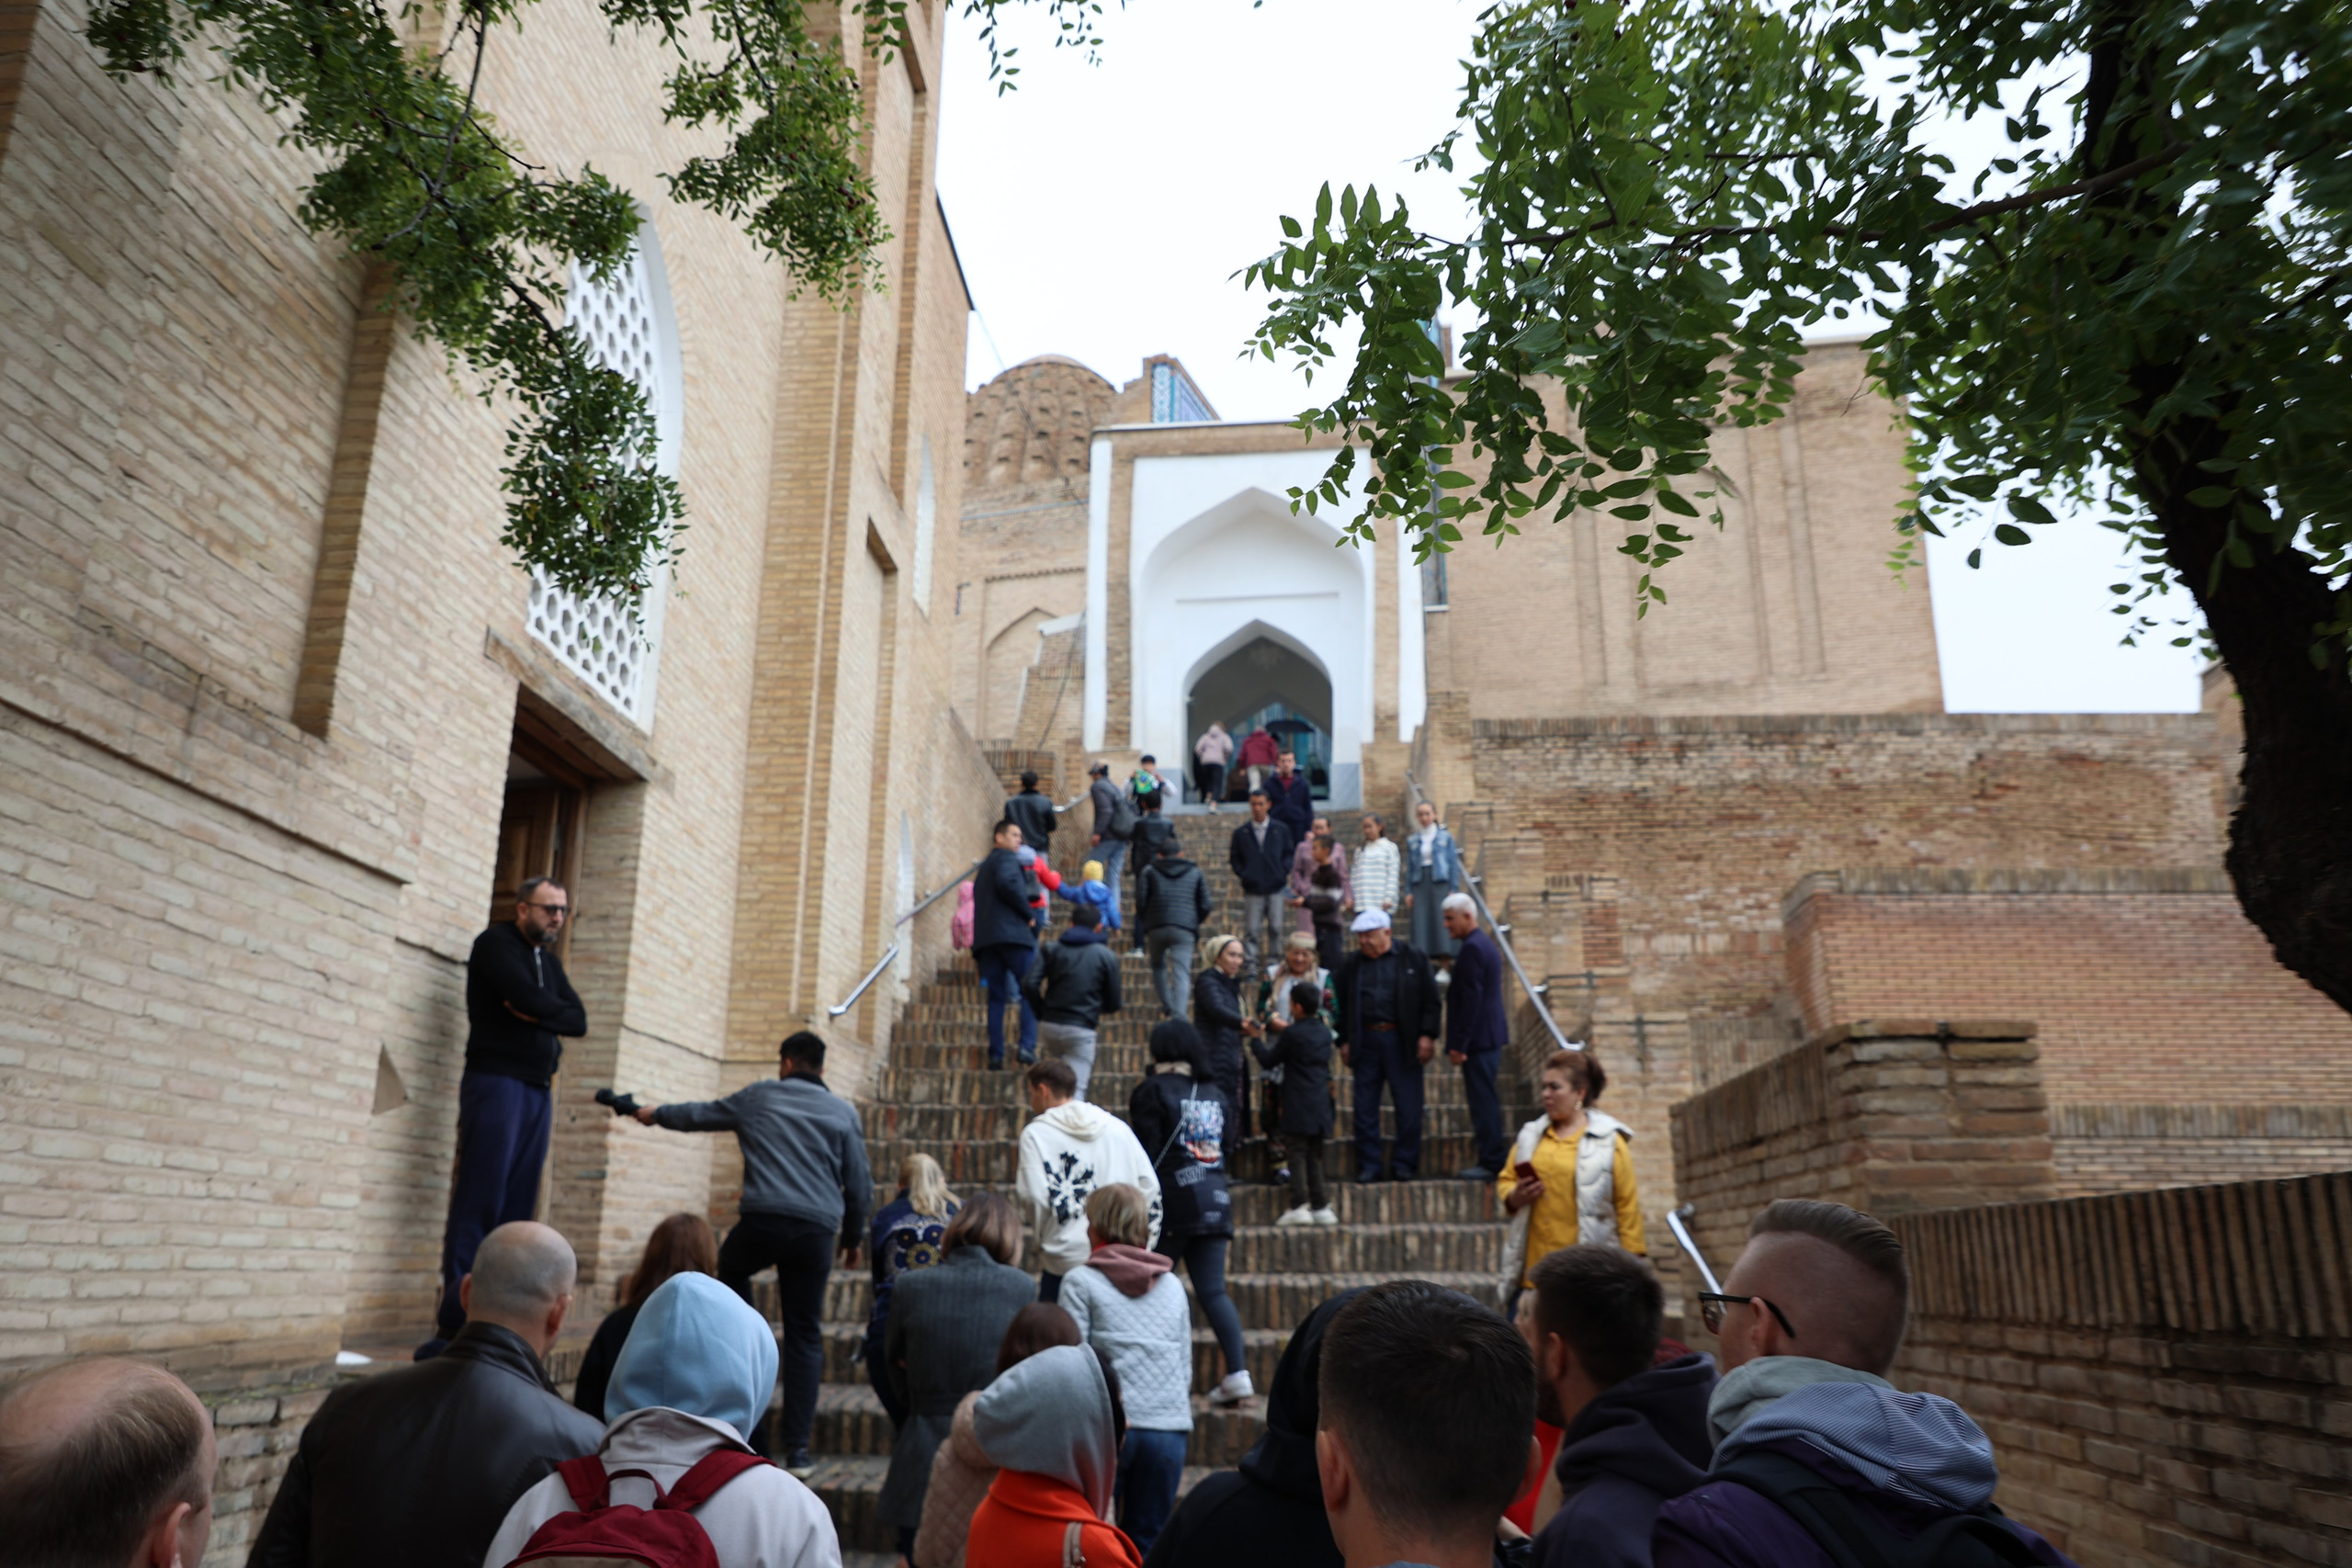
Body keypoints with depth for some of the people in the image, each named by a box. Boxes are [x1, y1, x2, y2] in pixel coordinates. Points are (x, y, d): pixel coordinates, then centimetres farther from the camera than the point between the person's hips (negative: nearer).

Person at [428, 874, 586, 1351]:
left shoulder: (549, 962, 21)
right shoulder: (495, 944, -2)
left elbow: (579, 1020, 9)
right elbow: (529, 998, -17)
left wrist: (540, 1016, -8)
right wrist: (557, 1011, 1)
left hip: (538, 1091, 7)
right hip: (497, 1080, -7)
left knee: (517, 1209, 3)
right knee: (480, 1200, -11)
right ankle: (454, 1324, -8)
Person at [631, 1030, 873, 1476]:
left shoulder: (758, 1096, 11)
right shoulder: (843, 1112, 11)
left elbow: (700, 1114, 25)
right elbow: (859, 1185, 9)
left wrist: (656, 1114, 44)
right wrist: (852, 1238, 22)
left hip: (762, 1221, -1)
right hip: (817, 1230, 1)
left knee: (731, 1270, 33)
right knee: (805, 1336, 8)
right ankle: (796, 1447, 4)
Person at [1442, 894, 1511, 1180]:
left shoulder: (1472, 948, -16)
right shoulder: (1485, 944, 16)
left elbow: (1470, 999, -21)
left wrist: (1459, 1044, -19)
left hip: (1478, 1038, -10)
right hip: (1491, 1035, 10)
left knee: (1482, 1098, -5)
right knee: (1487, 1097, 15)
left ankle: (1491, 1162, -1)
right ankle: (1495, 1157, 20)